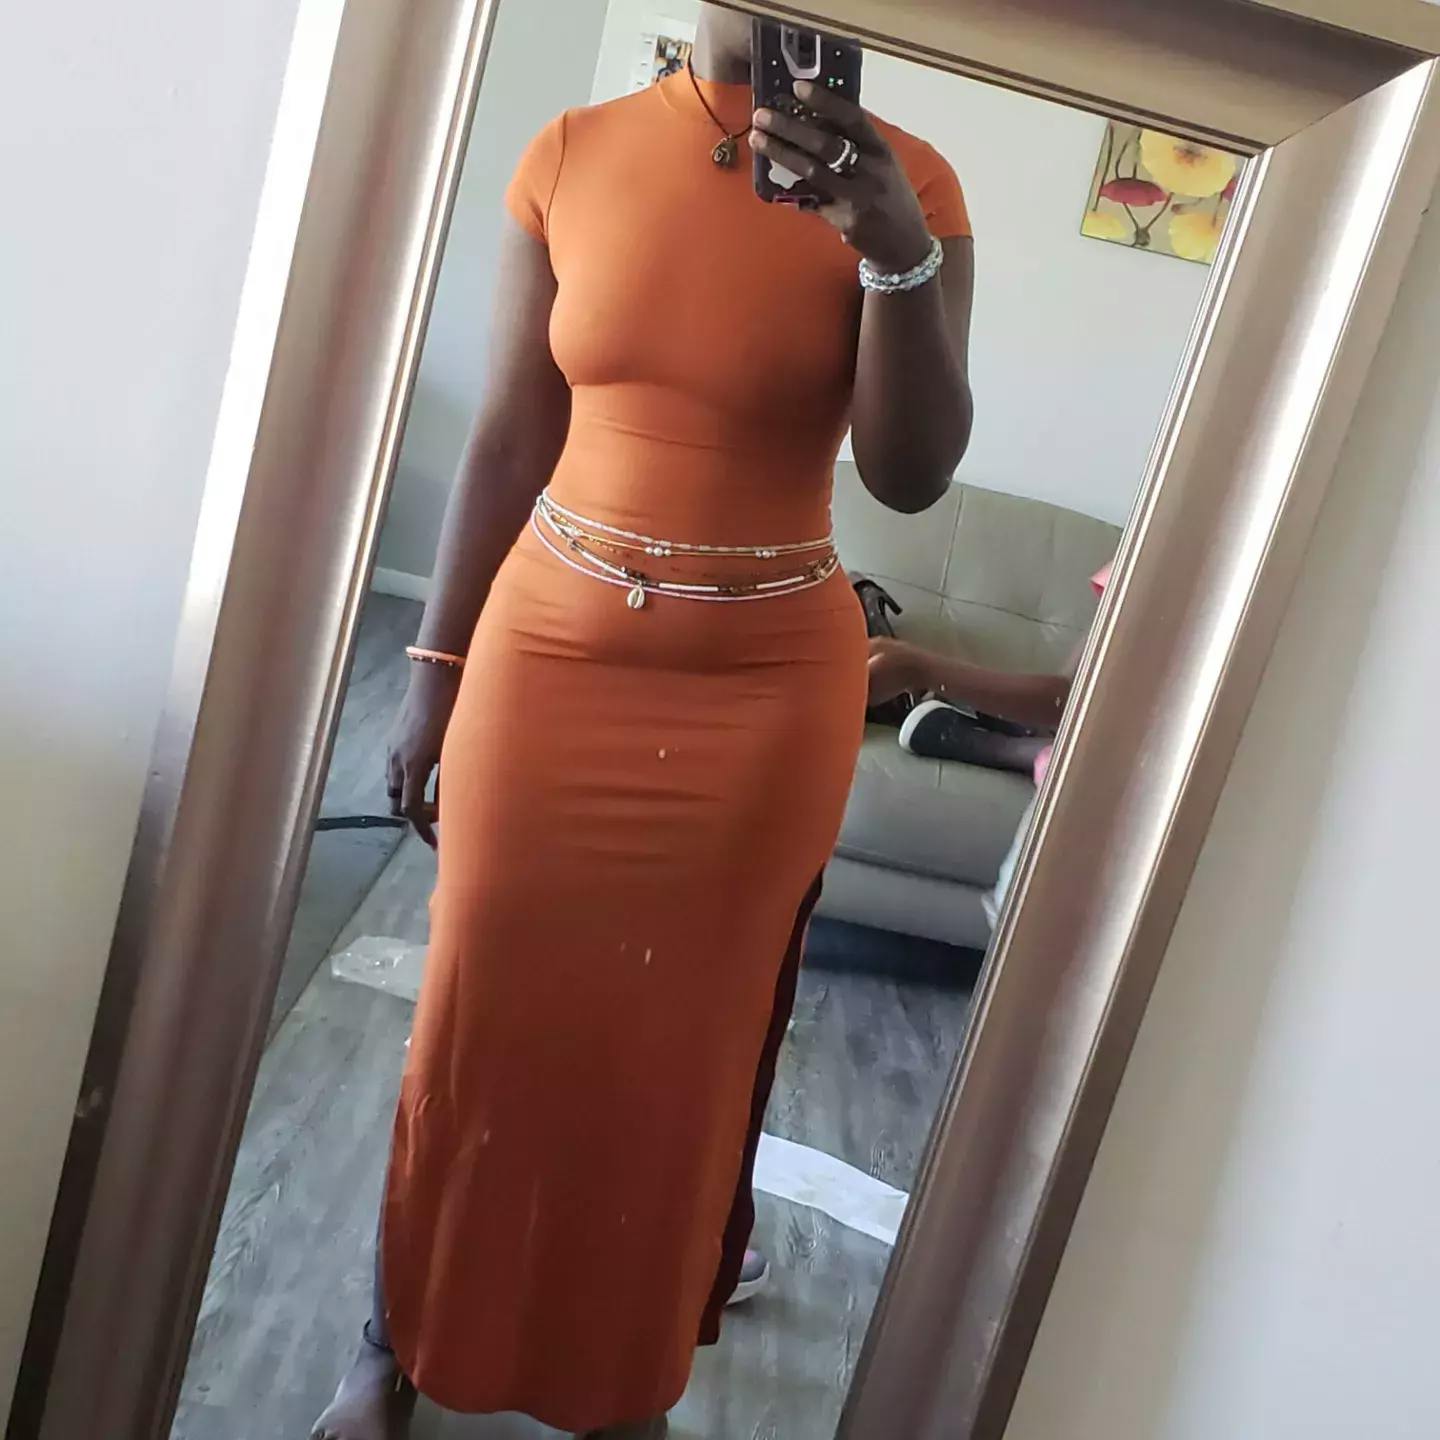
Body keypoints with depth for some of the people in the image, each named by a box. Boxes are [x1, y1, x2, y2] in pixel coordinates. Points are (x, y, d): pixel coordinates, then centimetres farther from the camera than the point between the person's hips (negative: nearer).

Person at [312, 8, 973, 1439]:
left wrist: (896, 250, -27)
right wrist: (435, 663, 2)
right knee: (485, 1001, 11)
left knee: (693, 1032, 12)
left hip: (766, 682, 0)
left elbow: (914, 472, -12)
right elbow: (510, 434, 3)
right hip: (552, 643, 1)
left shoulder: (906, 182, -3)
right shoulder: (574, 154, 2)